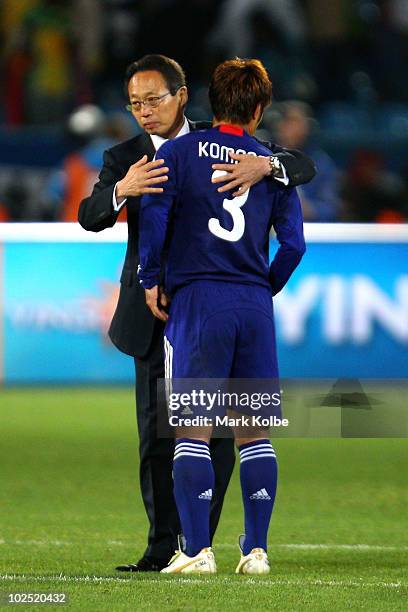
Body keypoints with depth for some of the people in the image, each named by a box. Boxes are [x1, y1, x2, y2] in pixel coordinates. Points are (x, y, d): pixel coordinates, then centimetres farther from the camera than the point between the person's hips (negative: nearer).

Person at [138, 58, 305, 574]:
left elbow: (154, 215, -7)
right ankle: (255, 549, 5)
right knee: (254, 431, 8)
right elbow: (293, 243, 8)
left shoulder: (178, 152, 4)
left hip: (196, 299, -2)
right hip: (255, 306, 3)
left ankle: (197, 549, -10)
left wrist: (150, 280, 2)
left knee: (193, 429, -3)